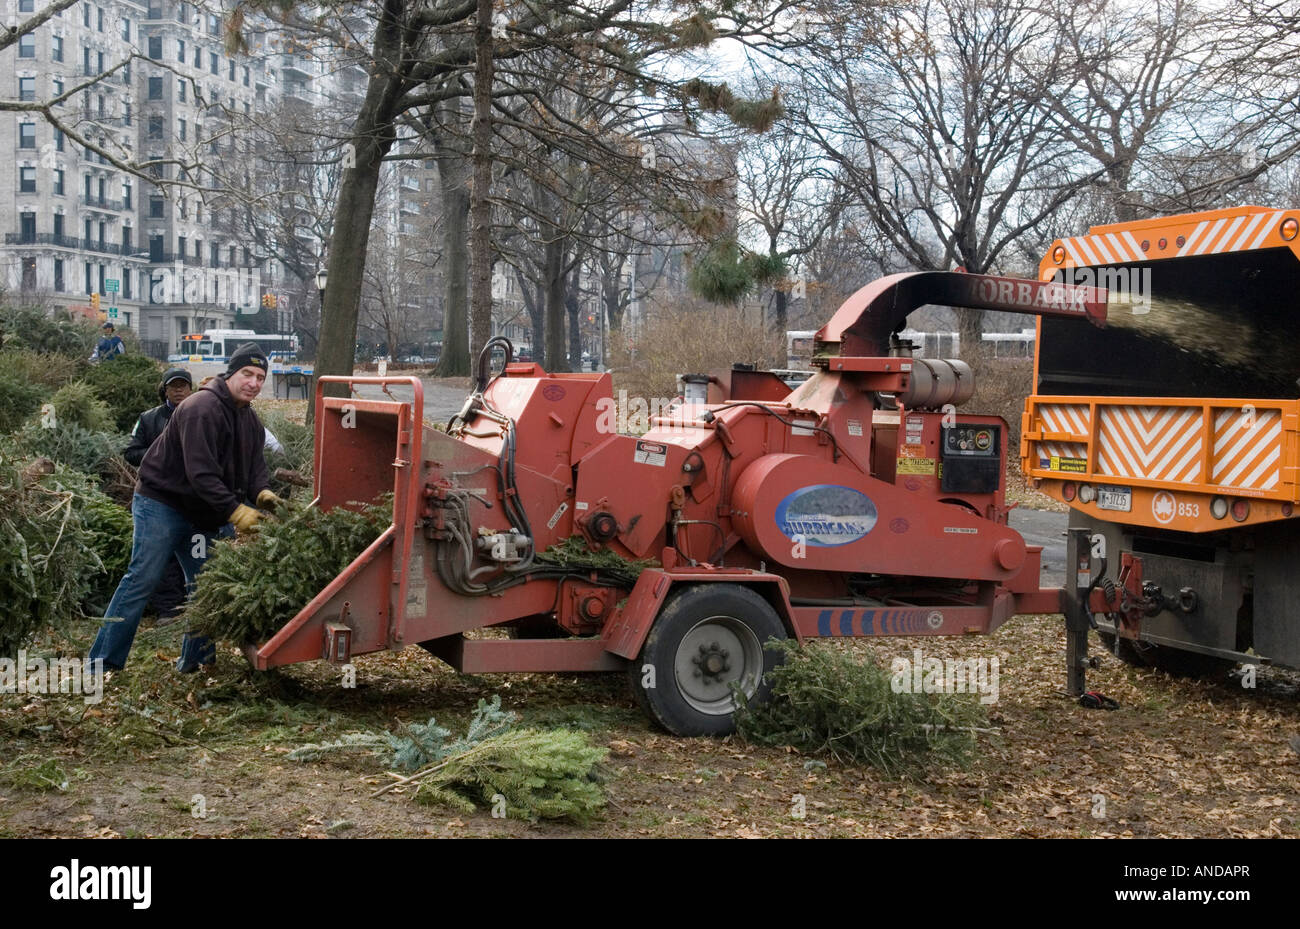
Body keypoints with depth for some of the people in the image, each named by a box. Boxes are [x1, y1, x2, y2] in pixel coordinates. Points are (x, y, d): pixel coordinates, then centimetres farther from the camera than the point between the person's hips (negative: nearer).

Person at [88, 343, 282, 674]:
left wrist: (261, 492, -12)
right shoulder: (202, 409, -23)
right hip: (161, 501, -9)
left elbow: (254, 464, 10)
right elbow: (201, 473, -29)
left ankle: (194, 659, 18)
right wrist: (235, 511, -30)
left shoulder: (249, 419, 8)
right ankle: (103, 664, -7)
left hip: (200, 511, 9)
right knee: (142, 579, -10)